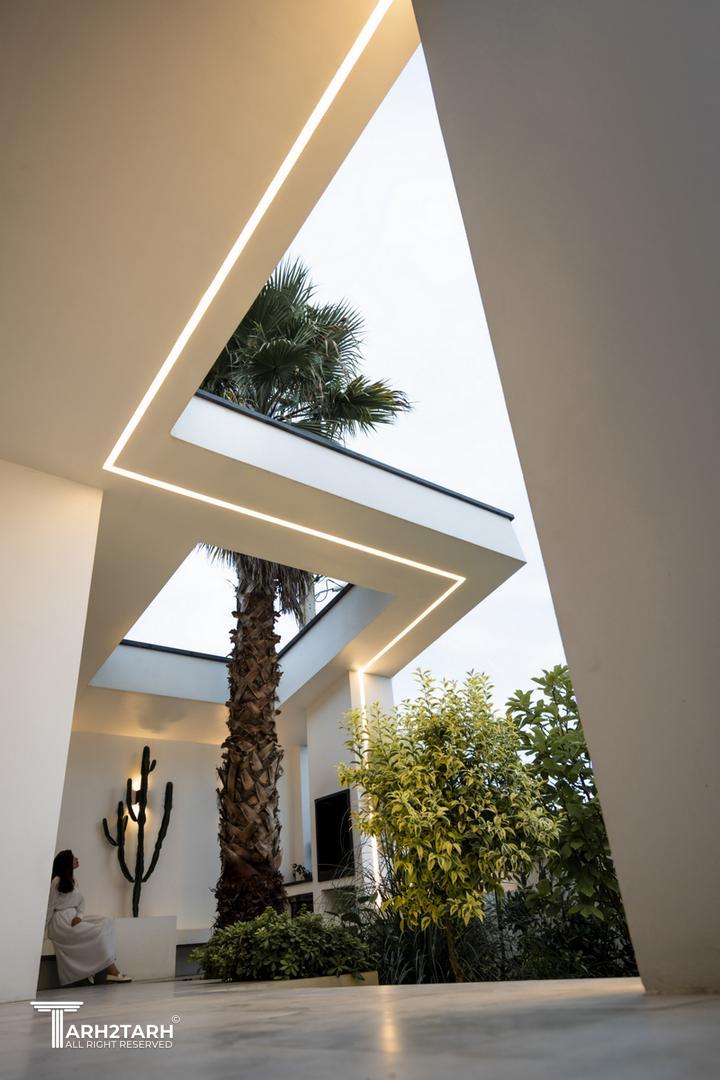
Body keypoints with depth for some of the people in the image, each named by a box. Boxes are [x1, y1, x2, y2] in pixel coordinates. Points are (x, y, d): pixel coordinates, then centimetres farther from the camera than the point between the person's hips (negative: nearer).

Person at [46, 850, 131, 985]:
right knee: (99, 932, -22)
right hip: (62, 921, -8)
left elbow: (81, 902, 12)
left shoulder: (72, 880, 16)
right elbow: (50, 906, -7)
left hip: (74, 917, 8)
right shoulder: (57, 881, -9)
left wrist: (79, 916, -8)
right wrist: (45, 930, -6)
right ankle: (113, 972, -18)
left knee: (106, 922, -12)